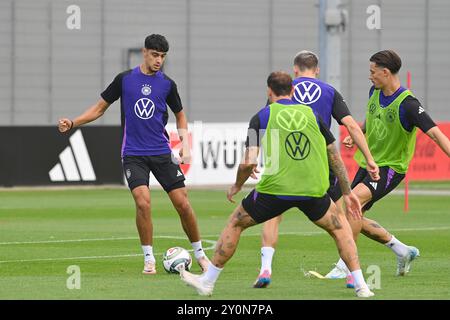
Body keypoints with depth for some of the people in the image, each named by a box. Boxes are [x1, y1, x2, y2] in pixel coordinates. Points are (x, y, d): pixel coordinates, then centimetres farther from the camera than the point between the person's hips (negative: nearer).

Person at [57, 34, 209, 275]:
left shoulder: (167, 84, 3)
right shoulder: (124, 79, 0)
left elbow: (180, 114, 18)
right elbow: (100, 108, 8)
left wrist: (185, 142, 3)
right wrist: (72, 123, -4)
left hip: (162, 153, 2)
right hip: (133, 154, -2)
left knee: (182, 203, -3)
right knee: (143, 202, -20)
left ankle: (200, 254, 15)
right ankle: (149, 259, -5)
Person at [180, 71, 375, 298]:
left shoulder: (262, 116, 4)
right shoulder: (311, 114, 12)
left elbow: (249, 162, -4)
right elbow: (335, 157, 14)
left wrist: (237, 186, 15)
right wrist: (347, 193, 21)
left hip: (275, 189, -2)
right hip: (314, 191, 2)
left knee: (235, 224, 20)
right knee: (339, 227, 26)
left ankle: (207, 281, 24)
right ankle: (361, 285, 16)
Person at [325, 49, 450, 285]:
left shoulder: (407, 104, -21)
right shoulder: (374, 93, 3)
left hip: (391, 167, -9)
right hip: (368, 163, 9)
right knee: (352, 217, 9)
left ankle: (346, 264, -23)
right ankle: (403, 251, 25)